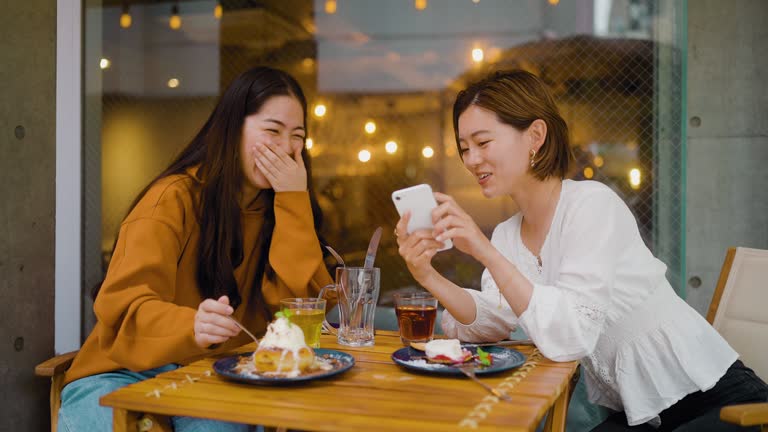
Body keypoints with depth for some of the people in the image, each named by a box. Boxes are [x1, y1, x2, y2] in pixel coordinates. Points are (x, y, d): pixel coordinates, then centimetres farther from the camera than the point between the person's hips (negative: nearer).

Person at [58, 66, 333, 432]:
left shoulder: (282, 207, 3)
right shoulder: (176, 197, -10)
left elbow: (302, 305, -10)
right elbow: (123, 305, -20)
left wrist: (294, 200, -16)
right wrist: (192, 327, -41)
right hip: (128, 372, -2)